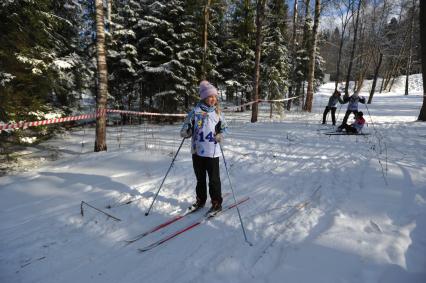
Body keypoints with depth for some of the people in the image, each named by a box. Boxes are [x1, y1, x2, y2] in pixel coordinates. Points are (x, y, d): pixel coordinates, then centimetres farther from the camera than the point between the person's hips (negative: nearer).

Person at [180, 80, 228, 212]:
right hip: (197, 151, 0)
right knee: (200, 178, 16)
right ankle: (200, 200, 34)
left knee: (214, 179, 5)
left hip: (212, 152, 0)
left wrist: (221, 135, -7)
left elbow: (223, 127, 13)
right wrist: (185, 132, -20)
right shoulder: (196, 111, -4)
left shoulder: (218, 112, 3)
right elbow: (187, 125, 2)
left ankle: (216, 202, 22)